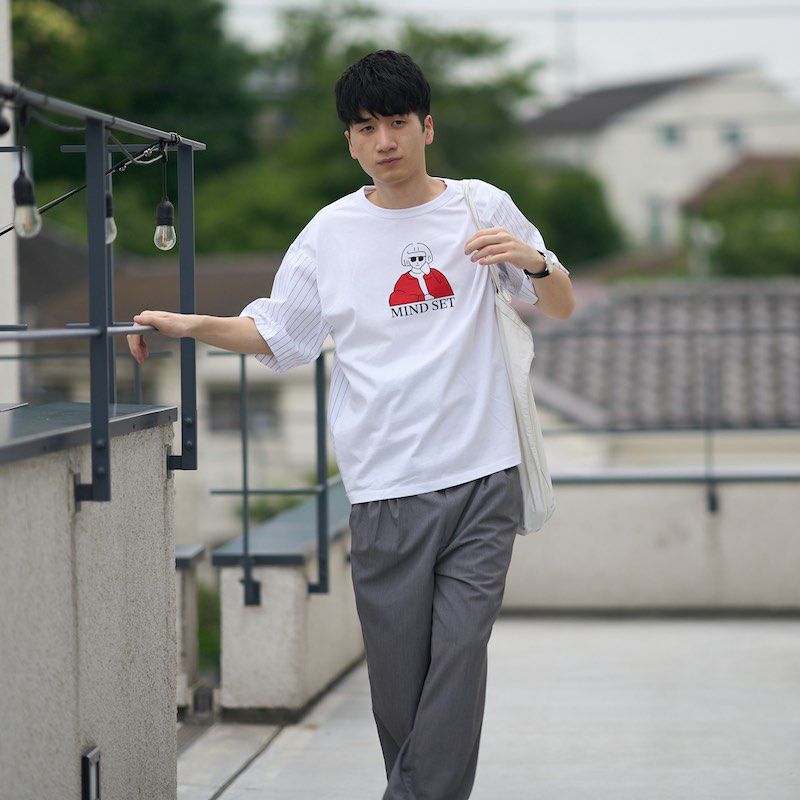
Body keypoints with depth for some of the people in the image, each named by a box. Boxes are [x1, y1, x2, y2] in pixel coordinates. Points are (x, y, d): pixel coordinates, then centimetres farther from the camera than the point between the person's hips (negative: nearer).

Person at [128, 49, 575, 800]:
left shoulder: (483, 208, 7)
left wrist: (535, 261, -7)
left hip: (482, 480, 0)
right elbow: (277, 334, 15)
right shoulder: (332, 232, 7)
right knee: (397, 665, 1)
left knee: (459, 654, -9)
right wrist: (191, 325, -1)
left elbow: (561, 307, 15)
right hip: (386, 487, 0)